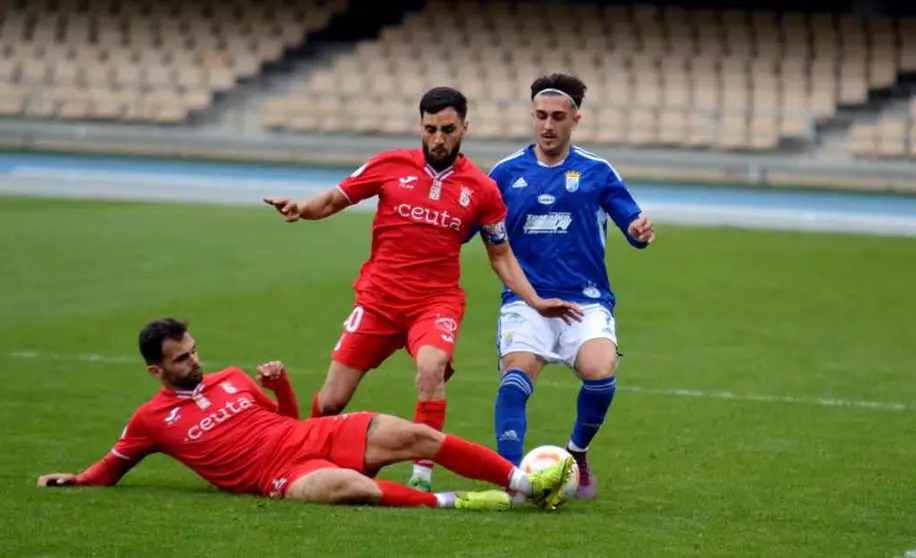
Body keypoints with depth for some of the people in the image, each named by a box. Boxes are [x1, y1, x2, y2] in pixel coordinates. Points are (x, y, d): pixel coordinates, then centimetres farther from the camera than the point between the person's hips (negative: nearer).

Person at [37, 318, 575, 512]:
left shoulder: (232, 377, 19)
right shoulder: (152, 420, 6)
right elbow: (111, 469, 18)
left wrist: (281, 383, 6)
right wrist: (75, 479, 0)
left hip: (317, 436, 5)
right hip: (279, 473, -5)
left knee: (415, 436, -12)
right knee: (352, 487, -39)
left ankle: (525, 483, -11)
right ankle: (446, 503, -34)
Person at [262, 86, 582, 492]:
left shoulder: (481, 189, 0)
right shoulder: (390, 165, -1)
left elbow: (501, 256, 10)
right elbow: (333, 200, 8)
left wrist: (535, 302, -1)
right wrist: (300, 208, -12)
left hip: (437, 302, -1)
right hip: (377, 300, 1)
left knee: (431, 371, -33)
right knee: (331, 402, 2)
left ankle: (422, 476, -23)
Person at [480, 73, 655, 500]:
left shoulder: (597, 172, 6)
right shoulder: (506, 172, 7)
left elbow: (633, 226, 3)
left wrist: (640, 231, -20)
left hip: (586, 300, 0)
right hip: (526, 300, 0)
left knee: (600, 374, -24)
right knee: (515, 380, -24)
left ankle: (577, 454, 4)